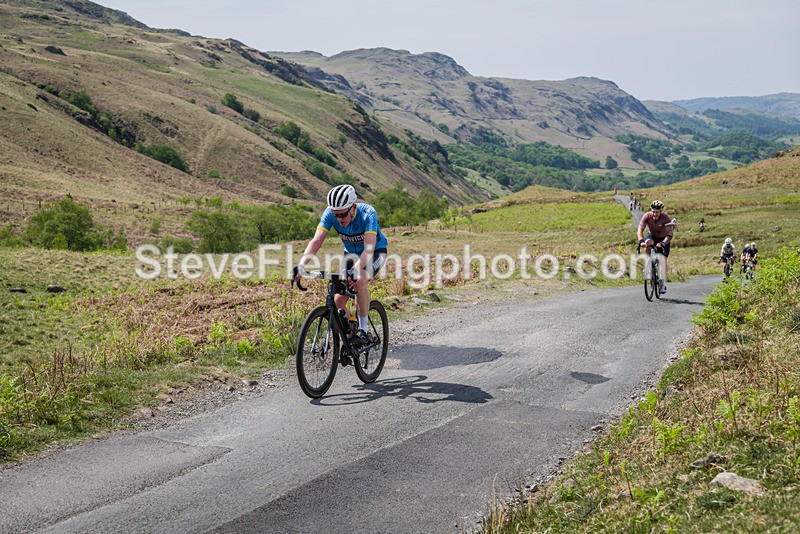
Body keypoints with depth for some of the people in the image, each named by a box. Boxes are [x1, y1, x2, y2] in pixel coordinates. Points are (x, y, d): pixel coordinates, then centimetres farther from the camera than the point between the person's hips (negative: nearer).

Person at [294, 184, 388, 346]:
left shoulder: (367, 213, -34)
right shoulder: (330, 213, -24)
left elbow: (369, 247, -44)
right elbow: (316, 241, -32)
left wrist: (357, 269, -60)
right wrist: (301, 264, -47)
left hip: (376, 252, -4)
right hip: (351, 253, 4)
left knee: (359, 282, -34)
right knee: (338, 300, -9)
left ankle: (363, 329, -18)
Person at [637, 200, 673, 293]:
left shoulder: (665, 218, -29)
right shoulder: (647, 216, -25)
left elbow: (670, 234, -34)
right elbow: (640, 230, -31)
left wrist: (663, 243, -51)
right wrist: (641, 240, -50)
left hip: (663, 239, -1)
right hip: (652, 236, 1)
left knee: (663, 259, -13)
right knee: (647, 243, -34)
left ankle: (663, 283, -7)